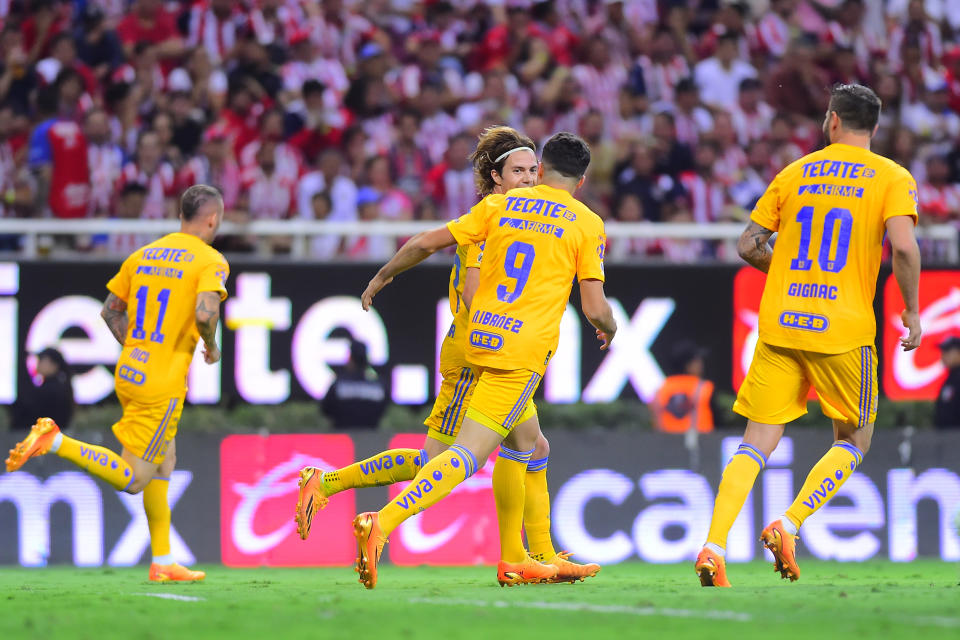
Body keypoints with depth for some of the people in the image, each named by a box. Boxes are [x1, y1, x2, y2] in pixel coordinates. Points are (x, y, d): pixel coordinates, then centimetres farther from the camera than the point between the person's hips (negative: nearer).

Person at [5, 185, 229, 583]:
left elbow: (110, 310, 16)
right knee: (132, 480, -4)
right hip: (162, 386, -8)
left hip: (129, 374, 8)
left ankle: (162, 562, 21)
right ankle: (56, 442, -17)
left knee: (163, 466, 19)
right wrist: (211, 347, -5)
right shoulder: (211, 261, -8)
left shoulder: (144, 255, 13)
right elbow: (205, 313, -25)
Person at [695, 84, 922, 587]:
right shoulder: (892, 177, 2)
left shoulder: (796, 173, 12)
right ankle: (788, 526, -7)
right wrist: (912, 311, -2)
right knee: (853, 441, 14)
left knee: (757, 442, 4)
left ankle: (713, 546, -12)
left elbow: (747, 246, 12)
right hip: (844, 328, -3)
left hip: (779, 325, 3)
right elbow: (903, 246, -14)